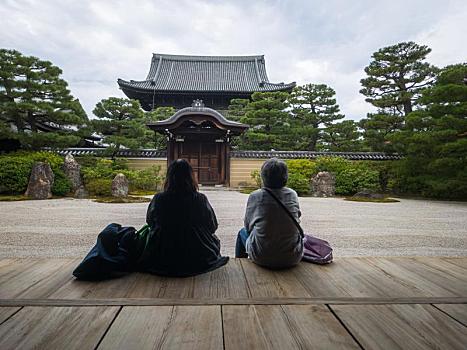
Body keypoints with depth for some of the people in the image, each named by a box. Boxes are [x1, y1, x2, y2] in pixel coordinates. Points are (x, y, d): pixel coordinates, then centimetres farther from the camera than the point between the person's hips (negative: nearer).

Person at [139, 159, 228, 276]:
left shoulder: (158, 199, -14)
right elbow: (213, 227, -3)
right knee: (215, 241, 26)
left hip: (162, 262, 1)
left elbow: (149, 222, 6)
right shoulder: (200, 199, -17)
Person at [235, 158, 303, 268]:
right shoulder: (293, 194, -4)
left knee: (242, 232, 26)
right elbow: (297, 216, 10)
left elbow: (248, 227, 1)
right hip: (292, 259, 3)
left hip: (262, 258, -2)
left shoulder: (255, 196, -10)